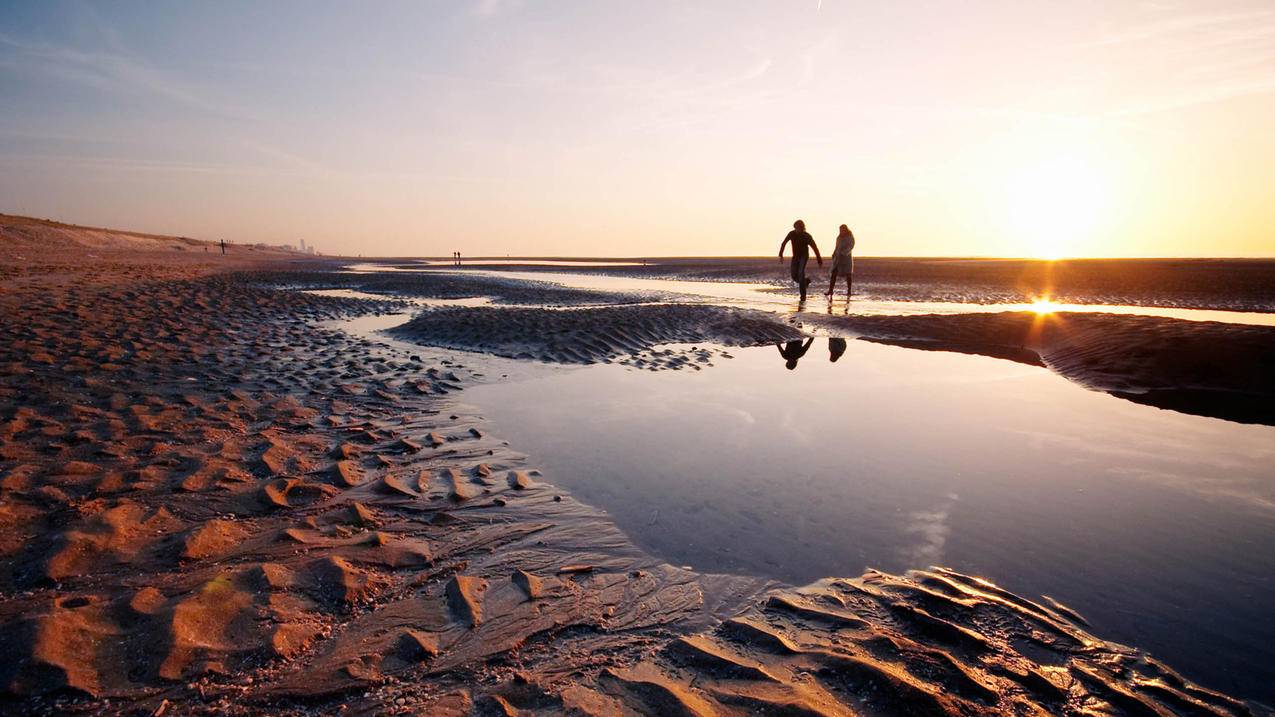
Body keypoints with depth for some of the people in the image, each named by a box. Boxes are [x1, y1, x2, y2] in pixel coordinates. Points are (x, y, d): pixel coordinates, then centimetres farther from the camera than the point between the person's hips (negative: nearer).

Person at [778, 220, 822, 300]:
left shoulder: (807, 236, -17)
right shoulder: (792, 234, -10)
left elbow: (815, 248, -10)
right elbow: (783, 244, 2)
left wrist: (820, 260, -7)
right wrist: (781, 256, -7)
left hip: (804, 256, -4)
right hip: (795, 257, 4)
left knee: (801, 273, -25)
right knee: (794, 277, 1)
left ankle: (803, 295, -23)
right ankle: (806, 281, 35)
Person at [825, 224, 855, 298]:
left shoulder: (850, 237, -7)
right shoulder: (839, 237, 11)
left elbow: (851, 246, -18)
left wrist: (844, 253, -29)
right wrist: (834, 254, 5)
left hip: (846, 258, -5)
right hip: (838, 258, 5)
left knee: (848, 275, 1)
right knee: (833, 273, -4)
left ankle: (849, 291, 9)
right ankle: (831, 290, -3)